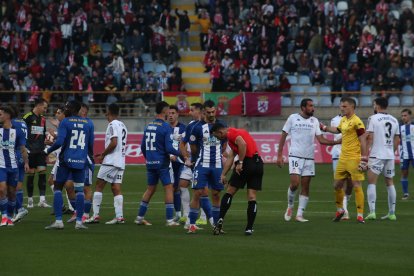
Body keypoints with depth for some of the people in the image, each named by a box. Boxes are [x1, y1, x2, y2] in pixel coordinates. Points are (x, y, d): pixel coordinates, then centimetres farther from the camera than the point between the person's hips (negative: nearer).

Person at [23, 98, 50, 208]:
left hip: (40, 151, 6)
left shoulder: (43, 119, 13)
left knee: (42, 173, -5)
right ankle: (30, 200, 10)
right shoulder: (27, 117, -8)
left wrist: (44, 148, 16)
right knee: (31, 174, 0)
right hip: (30, 151, -6)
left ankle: (42, 200, -6)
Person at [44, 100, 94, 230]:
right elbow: (91, 145, 9)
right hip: (81, 161, 3)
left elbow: (59, 142, -14)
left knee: (58, 187, 7)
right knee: (79, 190, 9)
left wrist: (48, 151, 2)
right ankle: (79, 221, 3)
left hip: (66, 160, -3)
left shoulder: (65, 122, -6)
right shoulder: (88, 123, 7)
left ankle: (58, 221, -1)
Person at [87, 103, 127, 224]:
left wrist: (102, 155, -7)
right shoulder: (122, 125, 17)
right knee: (116, 188, 4)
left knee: (99, 186, -3)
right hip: (120, 162, 8)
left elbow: (114, 143, -18)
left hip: (110, 161, -8)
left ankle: (95, 215, -7)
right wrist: (104, 154, 20)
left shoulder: (112, 124, -10)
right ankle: (119, 216, -3)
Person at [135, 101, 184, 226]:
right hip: (162, 163, -7)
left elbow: (143, 147, 13)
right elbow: (169, 148, -17)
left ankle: (140, 217, 18)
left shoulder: (148, 126, 8)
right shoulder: (166, 127, -12)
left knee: (150, 189, 16)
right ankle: (170, 220, -3)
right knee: (169, 188, 0)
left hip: (150, 163, 7)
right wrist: (180, 154, -2)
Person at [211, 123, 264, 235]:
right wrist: (223, 174, 22)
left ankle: (220, 220, 4)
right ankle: (249, 228, 4)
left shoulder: (231, 133, -3)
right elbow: (230, 158, 24)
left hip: (247, 163, -8)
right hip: (258, 163, 8)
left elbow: (242, 144, -23)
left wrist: (240, 163, -18)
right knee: (252, 197, 7)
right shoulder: (236, 132, 26)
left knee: (229, 192, 7)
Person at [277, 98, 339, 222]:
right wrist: (279, 155, -2)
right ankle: (290, 207, 10)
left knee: (305, 187, 1)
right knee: (295, 183, -15)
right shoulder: (293, 118, -1)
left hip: (309, 158, 4)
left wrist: (337, 142, -9)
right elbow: (283, 136, 3)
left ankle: (299, 214, 6)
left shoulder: (314, 121, 8)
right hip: (295, 156, -4)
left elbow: (321, 139, 5)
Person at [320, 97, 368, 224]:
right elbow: (338, 130, 34)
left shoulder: (356, 122, -14)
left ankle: (360, 215, -3)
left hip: (354, 159, -8)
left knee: (357, 186, -7)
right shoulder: (343, 120, 11)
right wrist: (323, 127, 38)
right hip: (343, 158, 8)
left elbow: (363, 141, -15)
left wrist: (364, 159, -19)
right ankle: (340, 210, 32)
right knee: (337, 185, 13)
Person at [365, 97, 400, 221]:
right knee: (390, 183, 12)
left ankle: (372, 211, -13)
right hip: (390, 155, 5)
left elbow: (370, 137, -10)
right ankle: (392, 213, 13)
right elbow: (397, 140, 13)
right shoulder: (394, 120, 10)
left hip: (376, 155, -5)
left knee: (372, 183, -2)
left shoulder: (373, 118, -6)